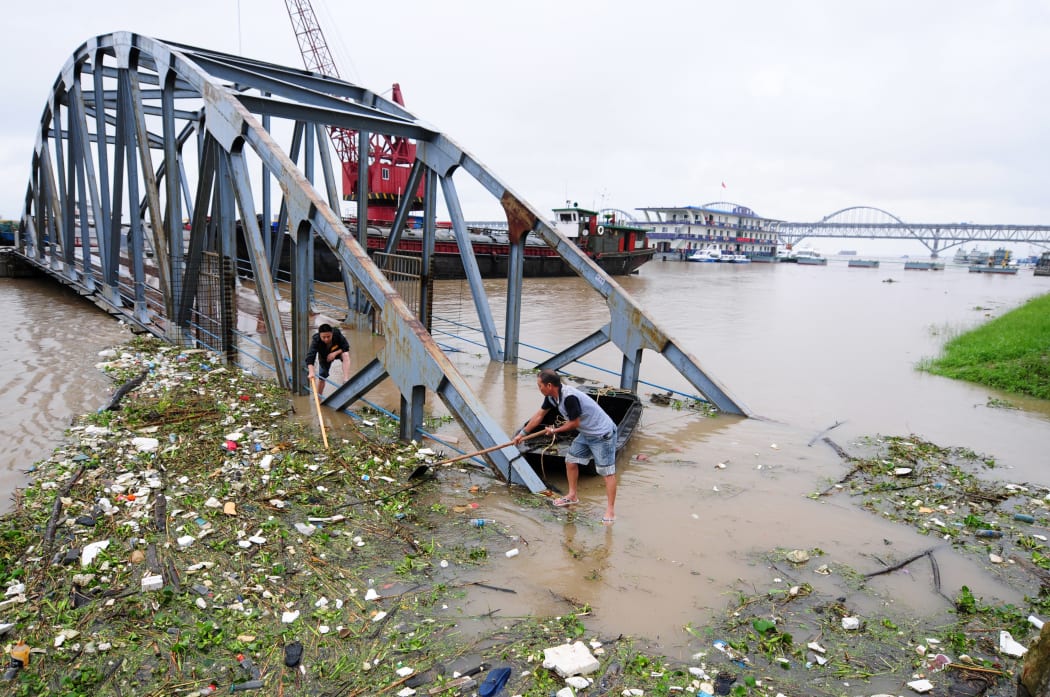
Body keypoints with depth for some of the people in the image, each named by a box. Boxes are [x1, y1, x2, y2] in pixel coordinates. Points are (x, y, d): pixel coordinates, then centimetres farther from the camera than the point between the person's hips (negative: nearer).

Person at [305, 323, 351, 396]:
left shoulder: (337, 334, -35)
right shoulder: (316, 340, -37)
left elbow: (346, 347, -23)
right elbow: (310, 357, -46)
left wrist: (335, 353, -39)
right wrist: (311, 372, -60)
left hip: (338, 352, 0)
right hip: (324, 357, 0)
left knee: (346, 355, -33)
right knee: (322, 377, -1)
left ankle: (346, 379, -41)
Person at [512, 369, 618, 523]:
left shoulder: (569, 397, -30)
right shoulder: (552, 396, 0)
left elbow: (574, 423, -20)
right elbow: (539, 415, 12)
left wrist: (555, 430, -4)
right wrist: (522, 433, 17)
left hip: (603, 435, -10)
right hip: (586, 433, 10)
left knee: (608, 472, -5)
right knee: (570, 460, 14)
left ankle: (610, 510, -1)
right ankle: (573, 496, 29)